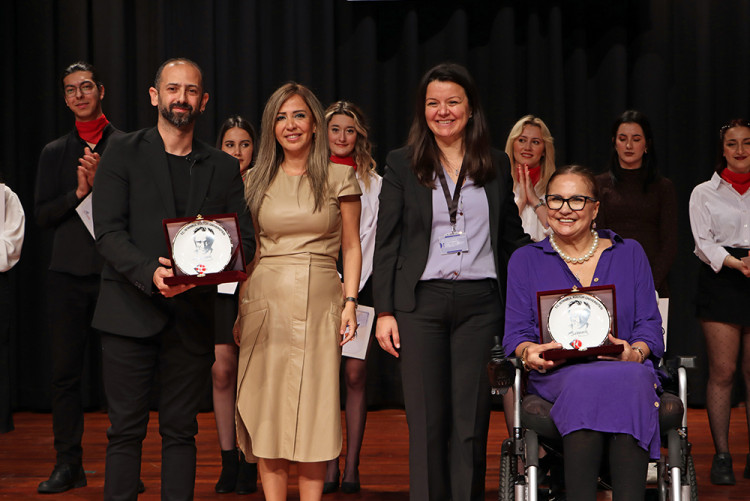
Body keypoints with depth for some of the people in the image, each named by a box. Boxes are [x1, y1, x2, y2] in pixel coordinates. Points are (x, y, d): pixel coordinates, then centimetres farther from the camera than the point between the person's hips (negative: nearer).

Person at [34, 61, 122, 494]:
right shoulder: (55, 153, 15)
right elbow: (43, 215, 9)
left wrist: (101, 182, -12)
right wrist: (79, 192, -6)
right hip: (68, 273, 3)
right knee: (66, 371, 2)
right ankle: (69, 464, 9)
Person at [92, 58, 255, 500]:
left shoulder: (224, 168, 12)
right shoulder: (123, 154, 4)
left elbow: (245, 240, 7)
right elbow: (109, 233, -6)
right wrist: (151, 272, -23)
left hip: (192, 313, 3)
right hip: (131, 311, -2)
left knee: (181, 431, 7)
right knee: (126, 430, 0)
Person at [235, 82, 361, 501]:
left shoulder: (339, 177, 5)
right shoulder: (257, 180, 10)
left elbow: (352, 247, 4)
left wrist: (350, 302, -3)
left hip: (319, 304, -2)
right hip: (265, 304, 2)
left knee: (314, 409, -3)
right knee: (266, 407, 1)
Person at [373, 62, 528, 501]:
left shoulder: (497, 166, 11)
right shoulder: (402, 165, 6)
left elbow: (513, 239, 14)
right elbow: (387, 244, 3)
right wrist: (385, 311, -4)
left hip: (480, 304, 1)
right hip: (421, 303, -1)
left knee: (472, 422, 3)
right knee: (427, 422, 1)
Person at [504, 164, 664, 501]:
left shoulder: (629, 253, 18)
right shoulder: (526, 260, 17)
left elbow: (649, 325, 11)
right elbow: (516, 333, 9)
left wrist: (635, 353, -12)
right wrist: (529, 353, -15)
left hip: (629, 373, 1)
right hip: (557, 375, -1)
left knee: (632, 380, -38)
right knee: (585, 382, -39)